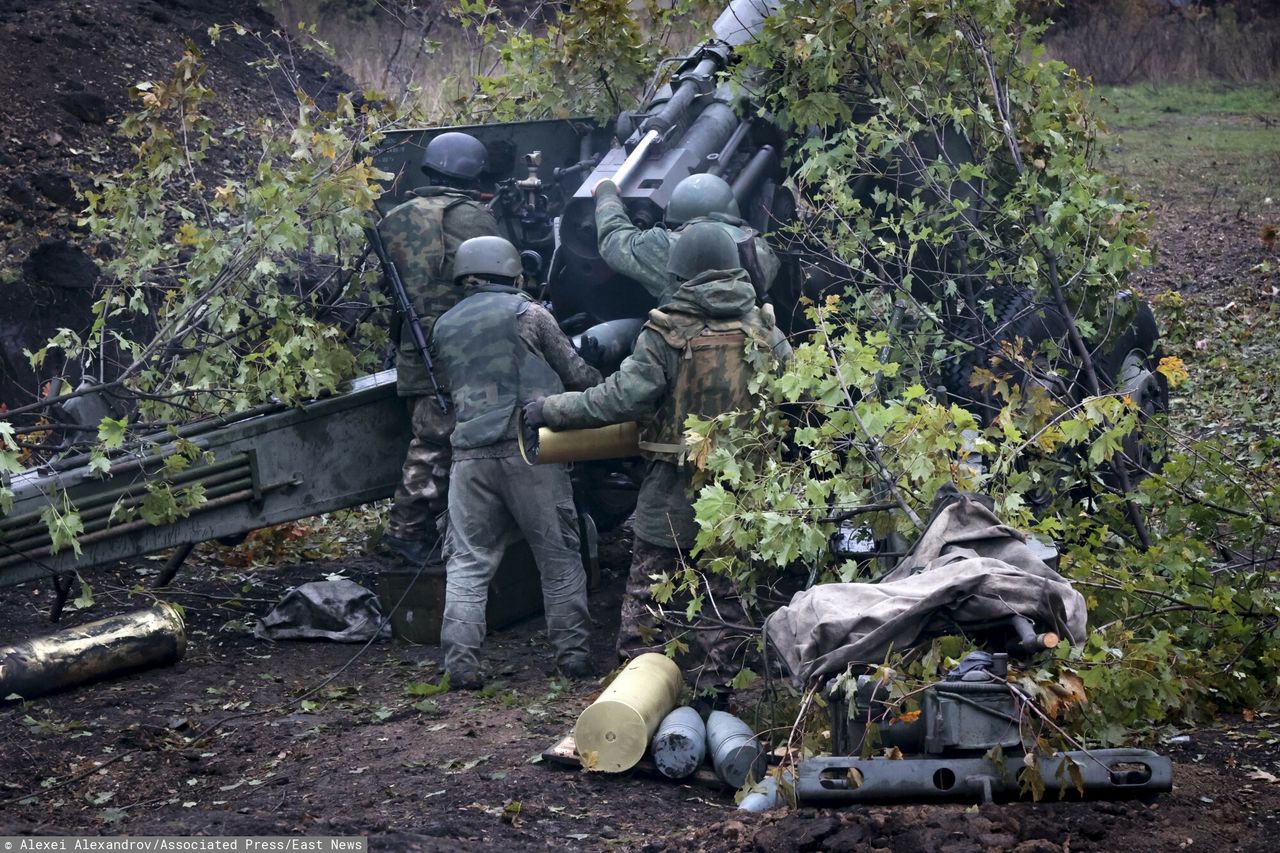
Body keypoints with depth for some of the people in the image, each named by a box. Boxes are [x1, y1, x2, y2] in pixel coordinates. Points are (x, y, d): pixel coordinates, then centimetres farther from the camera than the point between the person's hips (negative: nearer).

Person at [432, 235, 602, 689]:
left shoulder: (443, 327, 17)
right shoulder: (527, 313, 3)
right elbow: (576, 373, 8)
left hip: (471, 454, 3)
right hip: (529, 451, -3)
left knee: (467, 562, 5)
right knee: (559, 557, 7)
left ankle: (460, 663, -2)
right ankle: (571, 652, 8)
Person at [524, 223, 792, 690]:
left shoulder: (666, 331, -14)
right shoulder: (761, 327, -1)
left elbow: (623, 397, -17)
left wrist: (550, 410, -8)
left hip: (674, 485, -3)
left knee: (648, 589, 8)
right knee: (721, 591, 13)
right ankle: (712, 682, 16)